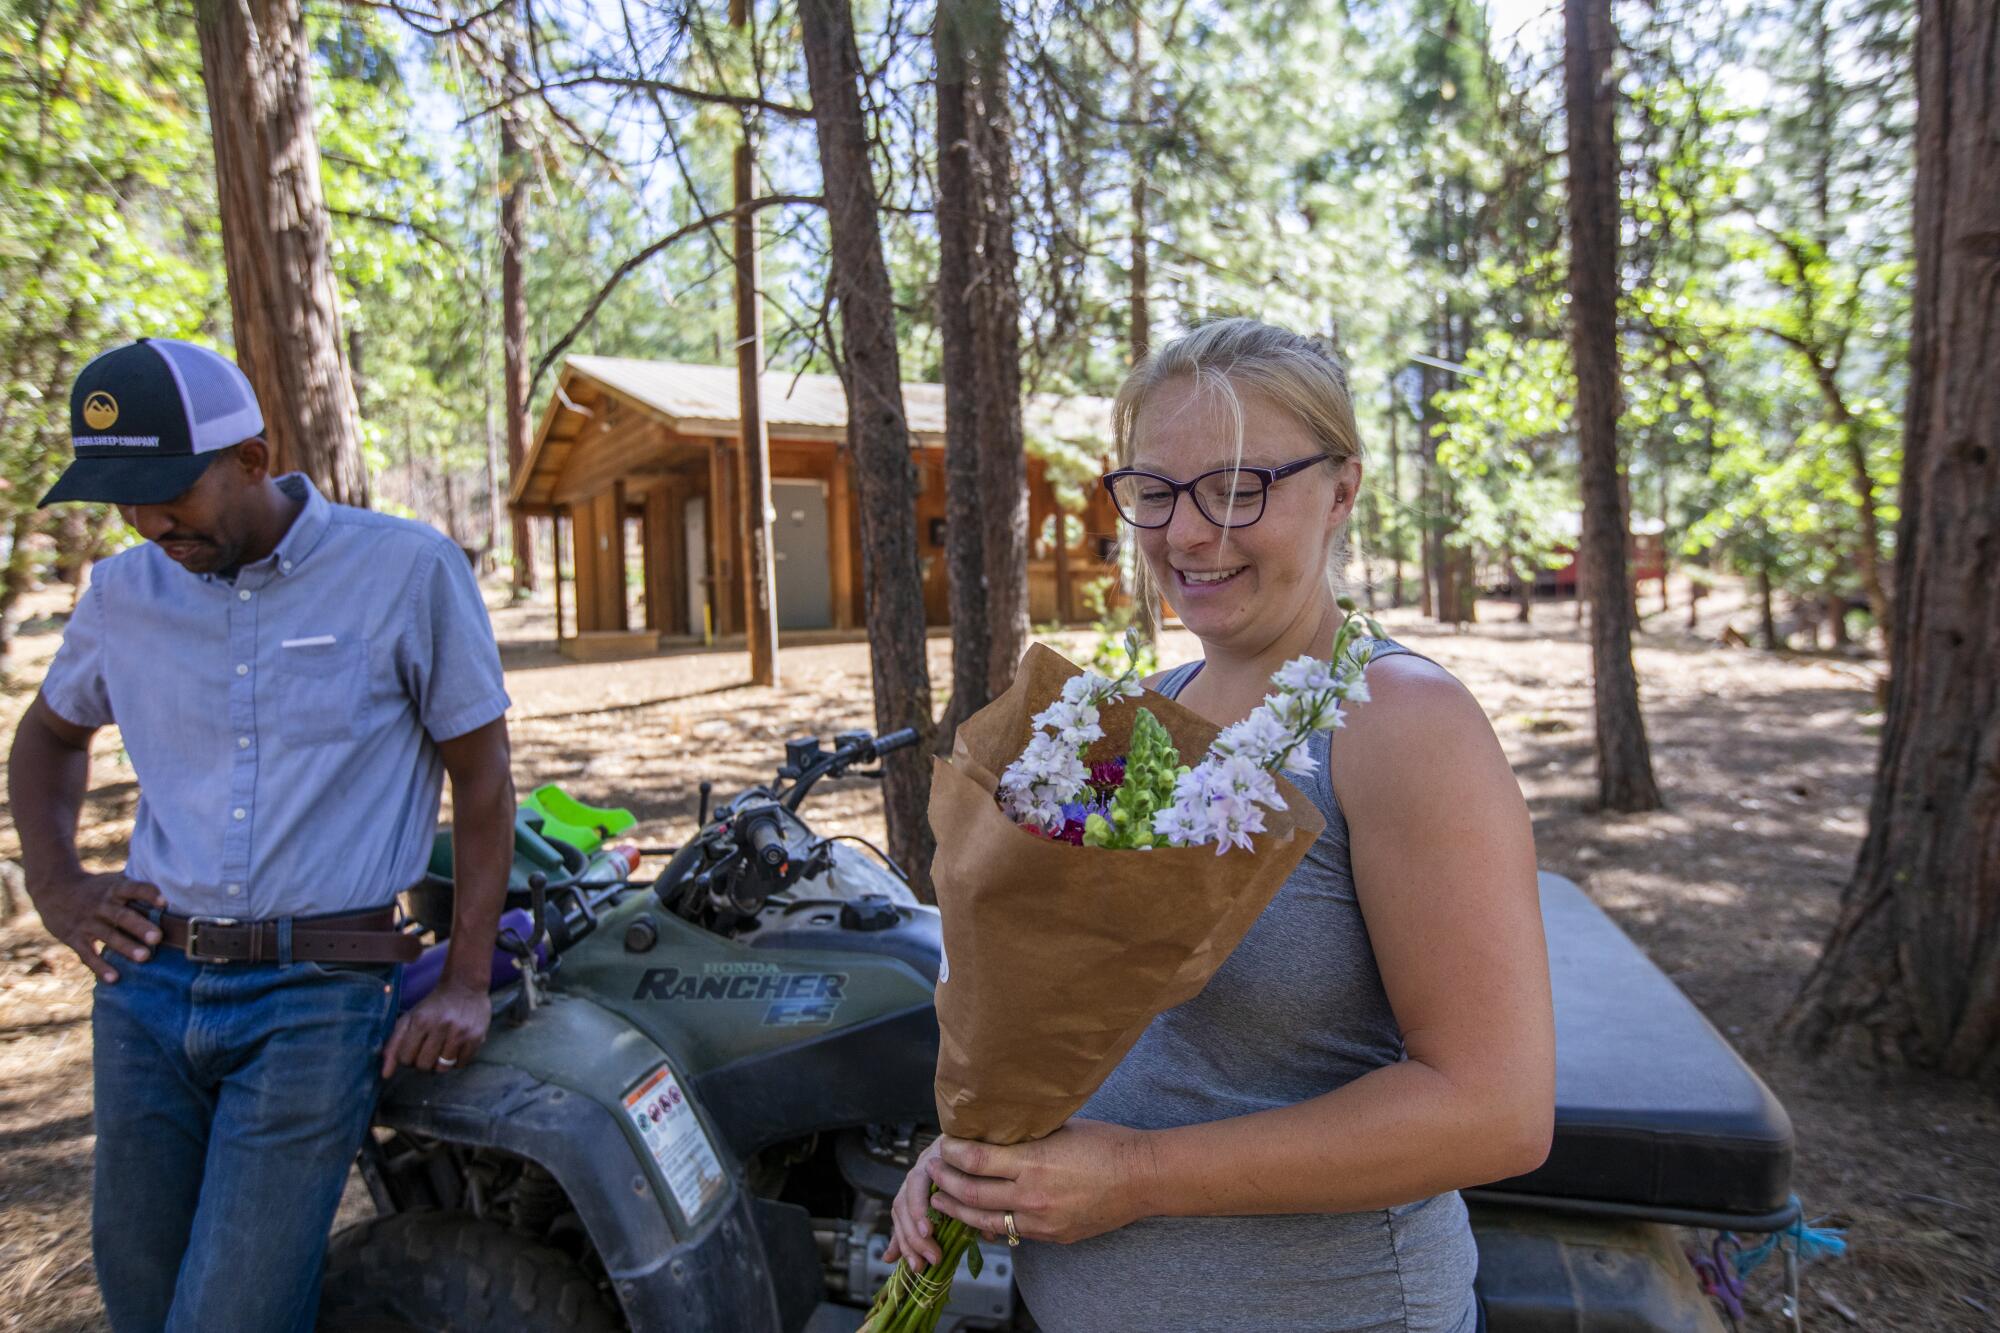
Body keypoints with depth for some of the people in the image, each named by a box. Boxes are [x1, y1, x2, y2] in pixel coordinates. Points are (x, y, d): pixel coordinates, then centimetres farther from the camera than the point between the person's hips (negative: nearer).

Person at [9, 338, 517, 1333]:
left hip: (316, 999, -5)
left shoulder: (408, 572, -8)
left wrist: (466, 984, -9)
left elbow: (480, 773, -4)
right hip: (144, 989, 5)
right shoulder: (123, 593, 6)